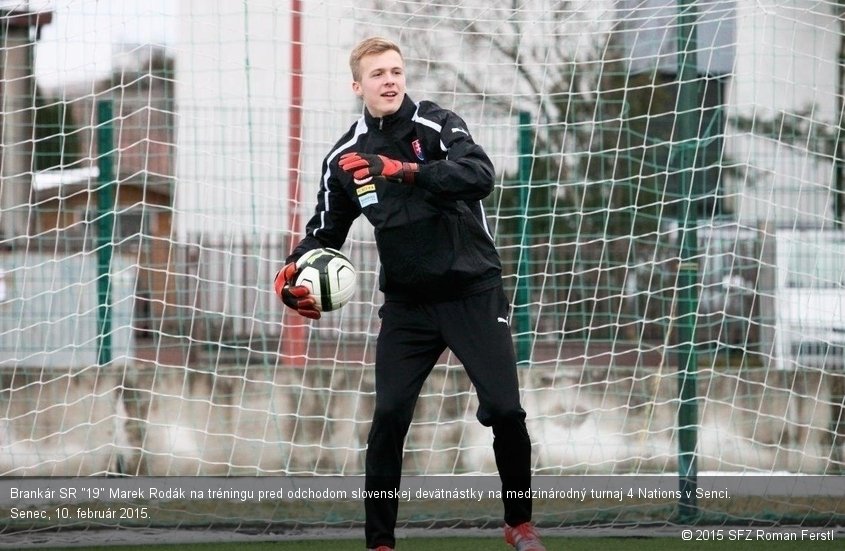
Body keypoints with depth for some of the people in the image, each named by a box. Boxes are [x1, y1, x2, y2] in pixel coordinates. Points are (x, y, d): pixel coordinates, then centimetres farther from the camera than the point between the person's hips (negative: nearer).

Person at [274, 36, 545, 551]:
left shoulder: (438, 125, -9)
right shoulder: (345, 157, 3)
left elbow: (481, 175, -27)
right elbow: (326, 232, 12)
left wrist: (407, 172, -37)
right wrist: (296, 268, -8)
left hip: (473, 293, -2)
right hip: (407, 305, 3)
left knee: (505, 411, -6)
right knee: (388, 419, -8)